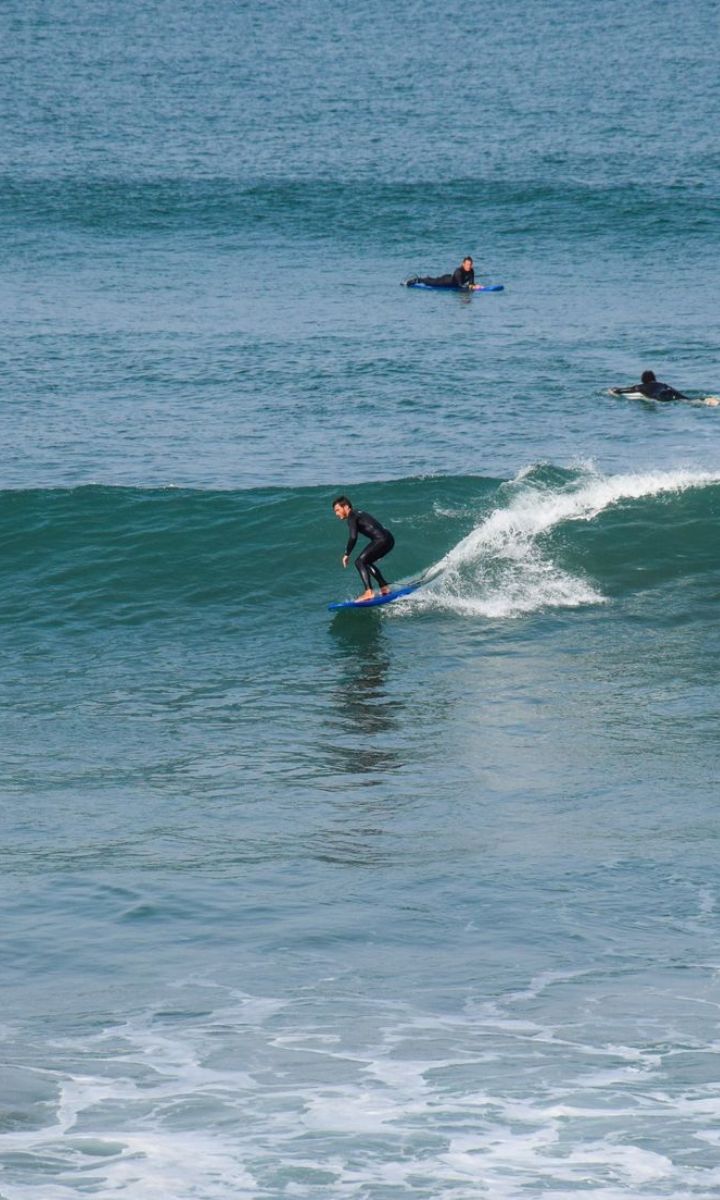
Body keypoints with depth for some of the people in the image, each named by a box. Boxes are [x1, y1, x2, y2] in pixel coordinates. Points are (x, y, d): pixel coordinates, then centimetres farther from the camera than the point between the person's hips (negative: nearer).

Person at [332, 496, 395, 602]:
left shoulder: (352, 517, -5)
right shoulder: (358, 513, 23)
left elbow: (353, 537, -17)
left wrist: (347, 554, -9)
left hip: (381, 539, -9)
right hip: (389, 539, 9)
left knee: (360, 561, -12)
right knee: (366, 562, 22)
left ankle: (369, 592, -23)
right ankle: (384, 587, 23)